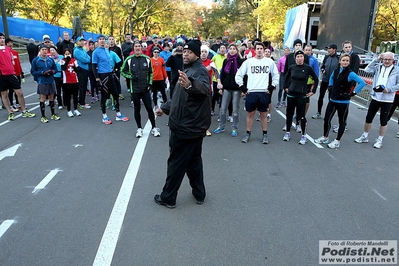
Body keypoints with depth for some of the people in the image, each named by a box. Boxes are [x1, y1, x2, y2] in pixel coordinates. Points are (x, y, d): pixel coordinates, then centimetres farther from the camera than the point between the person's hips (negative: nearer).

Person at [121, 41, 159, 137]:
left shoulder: (147, 59, 2)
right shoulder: (129, 59, -3)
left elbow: (151, 72, 12)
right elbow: (123, 71, 7)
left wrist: (150, 83, 2)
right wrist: (130, 77, -9)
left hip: (145, 89, 0)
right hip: (134, 89, 0)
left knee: (149, 108, 1)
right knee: (137, 109, 8)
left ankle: (154, 128, 14)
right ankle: (139, 128, 20)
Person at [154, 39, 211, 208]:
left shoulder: (199, 71, -16)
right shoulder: (188, 70, 17)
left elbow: (204, 88, -41)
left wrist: (190, 84, -62)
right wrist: (165, 108, 34)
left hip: (187, 127, -10)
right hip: (192, 126, 10)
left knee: (176, 162, 2)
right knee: (194, 161, 18)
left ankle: (168, 197, 16)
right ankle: (199, 194, 29)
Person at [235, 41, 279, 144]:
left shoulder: (269, 61, 5)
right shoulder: (248, 61, 2)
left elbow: (276, 75, 15)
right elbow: (238, 75, 6)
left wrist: (272, 86, 6)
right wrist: (242, 87, 1)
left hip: (264, 92, 0)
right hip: (251, 92, 0)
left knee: (263, 114, 8)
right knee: (250, 114, 6)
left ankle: (265, 135, 18)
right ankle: (248, 134, 18)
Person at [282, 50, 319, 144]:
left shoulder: (308, 68, -7)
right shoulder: (292, 67, 0)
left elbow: (316, 79, 1)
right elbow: (286, 77, 19)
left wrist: (313, 91, -1)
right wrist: (286, 87, 13)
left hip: (302, 95, -3)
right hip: (291, 94, 3)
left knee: (301, 115, -1)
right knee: (289, 114, 9)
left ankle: (303, 135, 9)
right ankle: (287, 133, 22)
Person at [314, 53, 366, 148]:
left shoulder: (350, 74, -13)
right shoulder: (336, 71, 5)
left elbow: (362, 83, -19)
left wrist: (353, 93, -18)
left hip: (343, 102, -6)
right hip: (332, 100, 6)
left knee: (342, 121, 7)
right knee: (327, 119, 8)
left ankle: (337, 141, 16)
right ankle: (325, 137, 24)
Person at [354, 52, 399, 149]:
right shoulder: (378, 67, 4)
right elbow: (367, 70, -10)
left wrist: (389, 89, -19)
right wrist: (377, 60, -10)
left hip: (387, 100, -3)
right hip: (375, 98, 3)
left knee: (383, 121, 7)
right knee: (368, 118, 9)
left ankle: (379, 140, 21)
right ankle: (365, 137, 24)